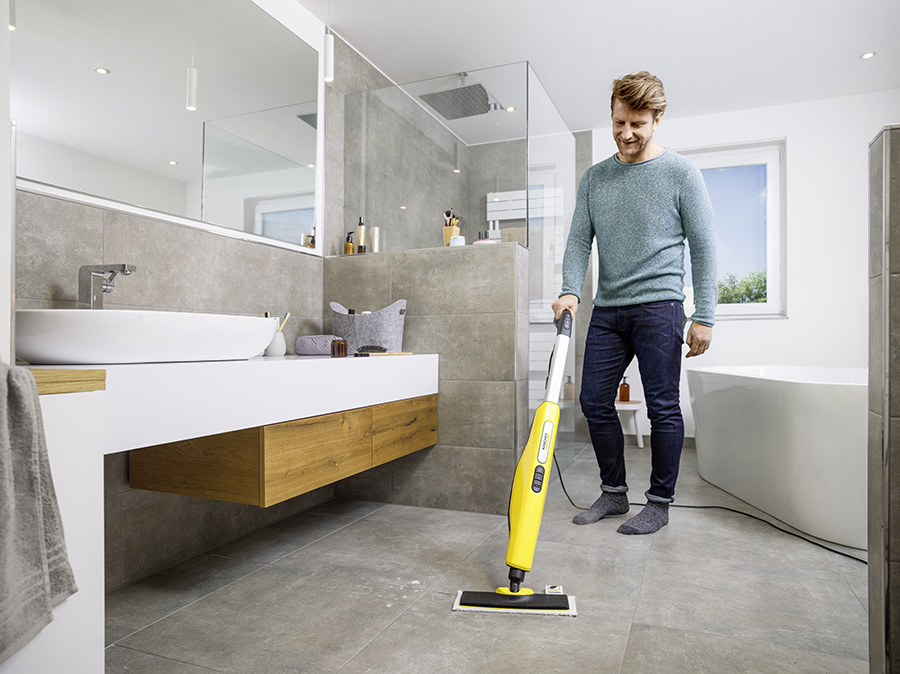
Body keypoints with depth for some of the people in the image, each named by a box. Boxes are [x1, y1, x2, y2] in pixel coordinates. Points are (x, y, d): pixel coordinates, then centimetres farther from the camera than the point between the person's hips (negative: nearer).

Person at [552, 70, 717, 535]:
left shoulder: (680, 173, 2)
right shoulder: (594, 178, 13)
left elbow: (704, 247, 0)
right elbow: (579, 240, 7)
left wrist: (704, 316, -6)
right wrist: (570, 290, -11)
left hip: (658, 306, -4)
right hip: (607, 310, 5)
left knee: (663, 407, 0)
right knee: (595, 402, 5)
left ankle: (660, 502, 16)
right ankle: (613, 492, 22)